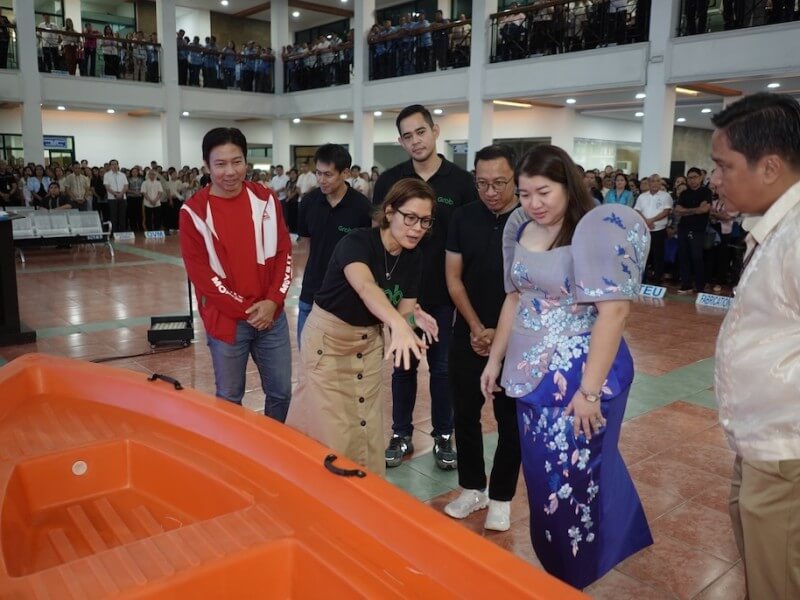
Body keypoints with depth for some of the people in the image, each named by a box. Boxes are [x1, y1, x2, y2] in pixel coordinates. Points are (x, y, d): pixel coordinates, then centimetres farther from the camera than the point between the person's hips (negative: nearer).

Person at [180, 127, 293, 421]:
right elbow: (199, 273, -9)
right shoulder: (194, 212, -8)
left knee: (281, 391, 13)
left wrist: (273, 301, -9)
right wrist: (244, 309, -12)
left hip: (271, 315, 3)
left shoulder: (266, 199, 1)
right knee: (229, 398, 11)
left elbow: (284, 252, 3)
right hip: (225, 320, -3)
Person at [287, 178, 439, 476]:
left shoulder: (414, 259, -6)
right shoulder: (357, 242, -27)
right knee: (332, 431, -2)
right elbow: (365, 287, -47)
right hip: (328, 339, -6)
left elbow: (404, 308, -1)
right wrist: (399, 324, -63)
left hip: (369, 342, 6)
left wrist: (414, 317, -23)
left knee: (367, 426, 13)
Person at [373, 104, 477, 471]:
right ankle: (401, 435, 28)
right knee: (403, 365, 12)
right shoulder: (389, 181, -1)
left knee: (442, 367, 10)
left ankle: (443, 437, 27)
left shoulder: (461, 181, -4)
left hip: (444, 293, -1)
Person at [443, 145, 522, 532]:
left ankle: (501, 497, 24)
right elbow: (453, 279, 2)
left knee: (510, 421, 7)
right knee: (465, 414, 10)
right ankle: (472, 488, 29)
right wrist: (476, 327, -7)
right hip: (469, 335, 3)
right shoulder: (463, 218, 0)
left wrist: (500, 333, -11)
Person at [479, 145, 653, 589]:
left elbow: (614, 310, -21)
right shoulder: (521, 228, 6)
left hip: (578, 376, -7)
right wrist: (496, 359, 15)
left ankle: (571, 577, 29)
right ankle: (554, 563, 41)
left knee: (571, 480, 5)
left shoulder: (597, 229, -16)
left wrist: (590, 390, -23)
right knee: (541, 477, 18)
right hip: (532, 373, 7)